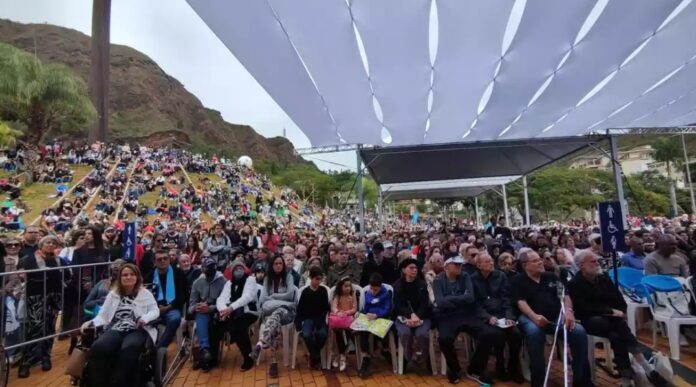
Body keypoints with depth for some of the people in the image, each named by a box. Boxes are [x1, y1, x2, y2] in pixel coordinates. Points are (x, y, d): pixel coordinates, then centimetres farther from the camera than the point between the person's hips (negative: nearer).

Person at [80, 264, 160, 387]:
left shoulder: (145, 294, 14)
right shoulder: (113, 294, 23)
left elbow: (155, 311, 4)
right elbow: (103, 315, 17)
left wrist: (145, 318, -17)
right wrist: (91, 323, -4)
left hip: (138, 330, -3)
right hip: (116, 329, 3)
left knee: (129, 348, -38)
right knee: (98, 347, -31)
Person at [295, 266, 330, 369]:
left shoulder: (323, 290, 2)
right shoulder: (305, 291, -1)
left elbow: (326, 307, 2)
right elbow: (300, 308, 3)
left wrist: (323, 319, -13)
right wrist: (298, 322, -7)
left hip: (320, 318, 1)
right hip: (308, 318, -1)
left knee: (323, 334, -29)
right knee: (306, 335, -30)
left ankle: (313, 356, -2)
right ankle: (316, 357, -6)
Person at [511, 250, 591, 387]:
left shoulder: (551, 276, 18)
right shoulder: (519, 281, 5)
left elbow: (564, 295, 10)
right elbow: (521, 302, -6)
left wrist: (568, 310, -11)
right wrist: (534, 316, -25)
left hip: (557, 317, 4)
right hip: (532, 318, -4)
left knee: (579, 331, -23)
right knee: (534, 332, -37)